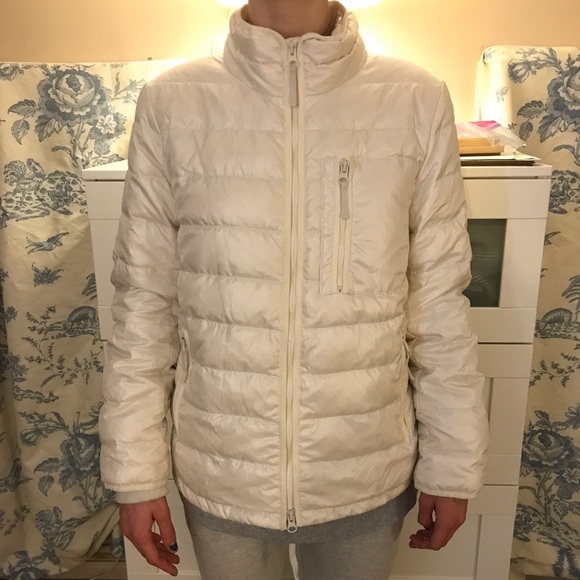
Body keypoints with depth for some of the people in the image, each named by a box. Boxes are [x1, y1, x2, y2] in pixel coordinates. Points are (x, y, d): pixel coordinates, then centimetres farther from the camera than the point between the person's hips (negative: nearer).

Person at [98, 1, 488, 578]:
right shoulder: (170, 103, -8)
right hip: (219, 477, 1)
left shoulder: (419, 102, -8)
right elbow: (143, 303, -4)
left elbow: (440, 305, -4)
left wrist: (452, 464, 2)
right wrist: (136, 472, 0)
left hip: (369, 477, 1)